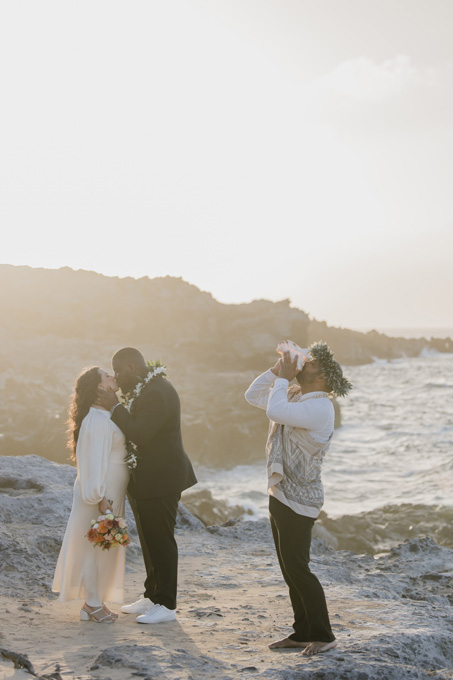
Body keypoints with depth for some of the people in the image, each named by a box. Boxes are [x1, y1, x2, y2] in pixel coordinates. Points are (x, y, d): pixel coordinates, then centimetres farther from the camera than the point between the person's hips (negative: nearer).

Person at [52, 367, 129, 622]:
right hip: (101, 495, -10)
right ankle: (92, 604, 5)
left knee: (104, 547, 13)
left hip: (111, 493, 10)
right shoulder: (97, 420, -18)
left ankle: (94, 601, 21)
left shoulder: (105, 416, 13)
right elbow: (95, 460, -22)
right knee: (96, 545, -3)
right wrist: (100, 498, -24)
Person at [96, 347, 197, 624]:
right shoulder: (145, 388, 12)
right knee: (150, 541, 18)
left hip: (159, 480, -11)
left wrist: (115, 406, -19)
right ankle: (152, 596, 30)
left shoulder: (156, 393, -22)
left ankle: (166, 606, 8)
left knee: (161, 541, -2)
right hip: (147, 479, 11)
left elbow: (140, 434, -26)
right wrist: (117, 407, 4)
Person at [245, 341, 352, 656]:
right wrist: (277, 371, 5)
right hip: (280, 495, 10)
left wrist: (283, 378, -18)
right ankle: (303, 633, 22)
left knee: (297, 568, -6)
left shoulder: (320, 407, -19)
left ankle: (323, 635, 5)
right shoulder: (293, 397, 11)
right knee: (290, 569, 13)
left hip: (299, 500, -10)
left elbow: (276, 411, -32)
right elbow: (253, 395, 17)